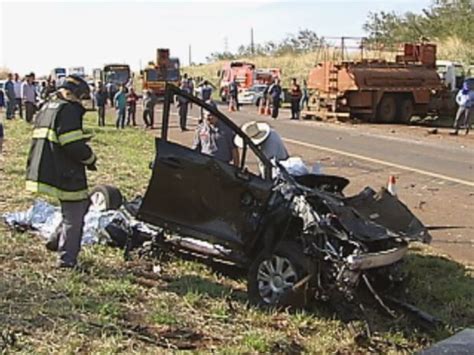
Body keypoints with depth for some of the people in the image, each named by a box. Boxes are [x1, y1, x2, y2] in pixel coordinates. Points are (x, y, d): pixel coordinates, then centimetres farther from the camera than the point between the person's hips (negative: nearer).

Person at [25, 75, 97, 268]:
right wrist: (90, 158, -4)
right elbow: (74, 145, -23)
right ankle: (67, 259, 8)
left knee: (81, 202, 23)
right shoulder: (68, 109, -15)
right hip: (65, 174, -10)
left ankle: (59, 241, 26)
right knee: (74, 215, 1)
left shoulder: (47, 107, 15)